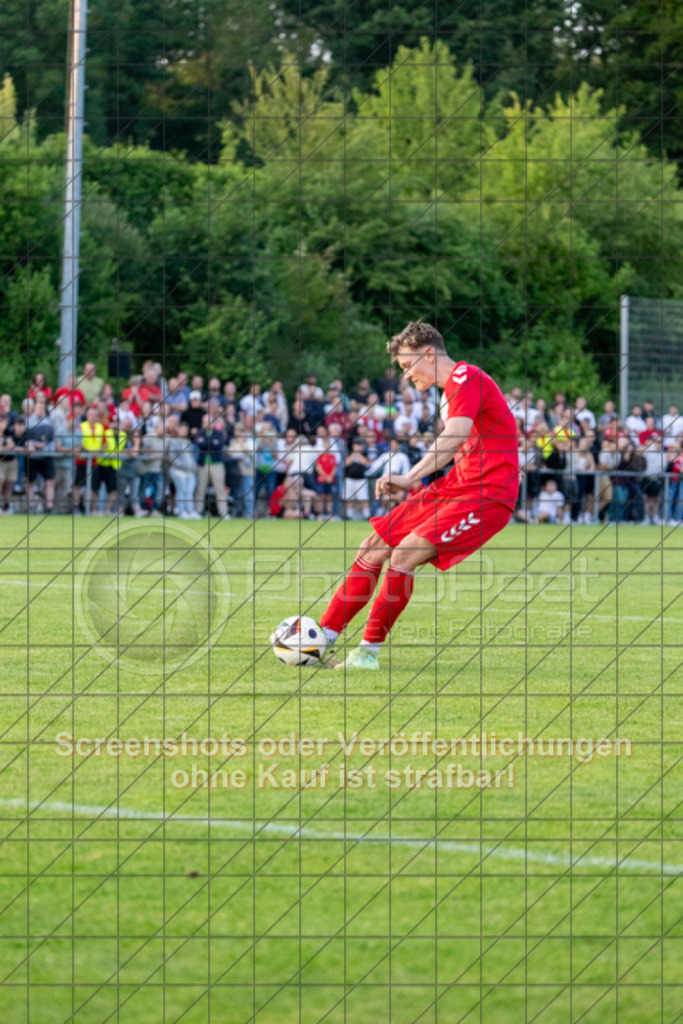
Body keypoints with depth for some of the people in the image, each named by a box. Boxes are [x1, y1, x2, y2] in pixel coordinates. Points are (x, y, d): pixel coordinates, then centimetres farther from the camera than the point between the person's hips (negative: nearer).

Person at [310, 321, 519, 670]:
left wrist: (410, 478, -42)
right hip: (457, 486, 10)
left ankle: (369, 651, -13)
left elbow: (455, 435, -31)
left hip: (488, 493, -10)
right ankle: (325, 634, 13)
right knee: (373, 547, 7)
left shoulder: (465, 378, -14)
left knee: (404, 555, -22)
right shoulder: (451, 389, 18)